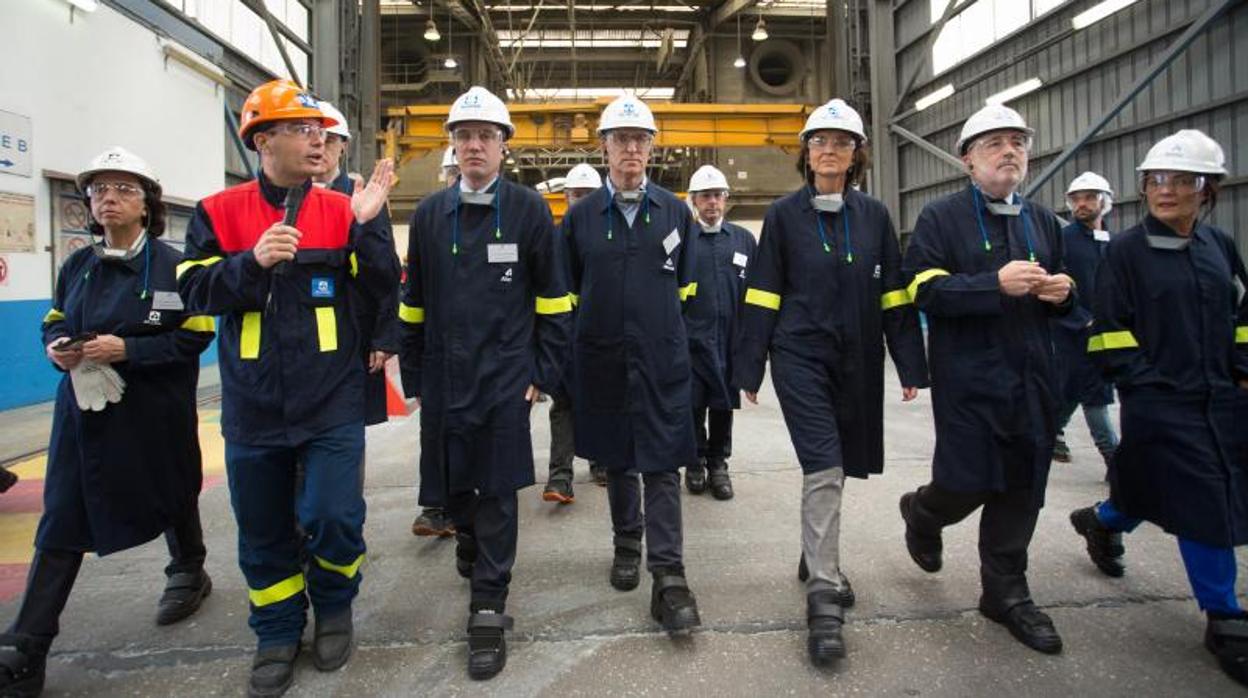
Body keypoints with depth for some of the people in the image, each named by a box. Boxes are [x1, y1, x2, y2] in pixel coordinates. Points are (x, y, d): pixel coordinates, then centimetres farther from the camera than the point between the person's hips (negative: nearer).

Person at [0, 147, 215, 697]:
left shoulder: (172, 265, -9)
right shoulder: (77, 265, 6)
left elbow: (195, 337, -13)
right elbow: (54, 321, 17)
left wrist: (126, 349, -23)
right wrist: (57, 346, -7)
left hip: (153, 414, -4)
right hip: (83, 408, 4)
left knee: (172, 498, 16)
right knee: (60, 525, 1)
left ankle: (189, 573, 44)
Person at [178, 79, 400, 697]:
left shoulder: (339, 210, 0)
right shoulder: (220, 212, 2)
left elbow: (383, 290, -7)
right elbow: (194, 290, -6)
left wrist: (368, 227, -20)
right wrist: (254, 261, -21)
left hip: (333, 400, -1)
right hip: (253, 406, 2)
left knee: (334, 519, -4)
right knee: (263, 529, 13)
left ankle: (334, 607, 27)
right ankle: (278, 632, 35)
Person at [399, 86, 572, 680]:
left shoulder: (529, 209, -2)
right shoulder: (429, 214, 7)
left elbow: (552, 300, -1)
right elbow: (413, 303, 11)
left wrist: (544, 373, -5)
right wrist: (414, 375, 9)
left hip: (505, 375, -3)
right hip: (444, 377, 4)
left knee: (497, 491, 0)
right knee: (451, 481, 15)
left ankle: (489, 609, 11)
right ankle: (468, 536, 48)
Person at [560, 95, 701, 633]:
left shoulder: (675, 212, 6)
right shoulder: (581, 216, 4)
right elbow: (568, 292, 10)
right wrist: (595, 330, 8)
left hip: (662, 360, -1)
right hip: (603, 360, 1)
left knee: (662, 465, -3)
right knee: (617, 460, 14)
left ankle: (669, 577, 1)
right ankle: (627, 547, 33)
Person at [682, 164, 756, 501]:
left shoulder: (744, 239, 9)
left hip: (730, 337, 2)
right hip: (692, 337, -2)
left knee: (723, 404, 9)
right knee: (693, 404, 4)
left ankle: (718, 463, 24)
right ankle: (695, 463, 21)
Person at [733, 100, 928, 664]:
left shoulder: (874, 216, 7)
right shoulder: (784, 215, 0)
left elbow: (894, 295, 7)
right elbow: (762, 295, -1)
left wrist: (910, 366, 4)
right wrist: (750, 369, -4)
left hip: (858, 361, 3)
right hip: (800, 357, -3)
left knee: (834, 466, 13)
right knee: (823, 469, -11)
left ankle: (817, 557, 37)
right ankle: (823, 600, -3)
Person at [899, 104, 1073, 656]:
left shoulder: (1042, 221, 16)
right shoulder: (940, 217, -2)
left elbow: (1059, 296, 23)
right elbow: (925, 291, -14)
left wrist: (1062, 293, 0)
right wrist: (996, 284, -25)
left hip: (1032, 376, 6)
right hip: (968, 377, -5)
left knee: (1022, 486, 8)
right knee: (967, 484, -3)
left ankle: (1006, 593, 23)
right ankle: (922, 513, 33)